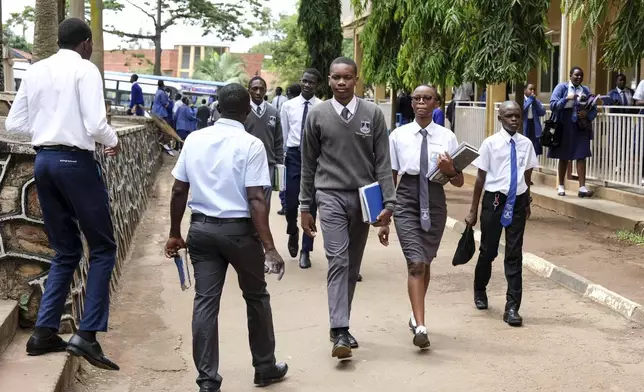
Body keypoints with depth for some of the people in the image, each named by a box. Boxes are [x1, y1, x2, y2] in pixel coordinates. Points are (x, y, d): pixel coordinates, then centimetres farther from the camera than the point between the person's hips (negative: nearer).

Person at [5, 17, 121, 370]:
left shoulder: (34, 71, 10)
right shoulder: (85, 70, -7)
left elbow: (14, 124, 11)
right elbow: (95, 126, -16)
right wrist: (113, 141, 4)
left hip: (43, 161, 7)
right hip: (75, 161, -6)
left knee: (65, 251, 16)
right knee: (102, 248, 3)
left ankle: (44, 332, 14)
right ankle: (86, 335, -5)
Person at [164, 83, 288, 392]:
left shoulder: (194, 140, 4)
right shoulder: (251, 145, -10)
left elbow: (178, 191, 5)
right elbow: (255, 199, -17)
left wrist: (174, 234, 15)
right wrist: (269, 247, -17)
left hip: (201, 228, 4)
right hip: (238, 229, -3)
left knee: (205, 301, 5)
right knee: (256, 297, 14)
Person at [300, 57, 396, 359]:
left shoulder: (373, 114, 1)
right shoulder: (318, 115, 2)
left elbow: (383, 162, 1)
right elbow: (309, 164, 7)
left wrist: (388, 202, -8)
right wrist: (305, 207, 6)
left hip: (364, 197, 2)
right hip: (331, 196, -1)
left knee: (353, 265, 9)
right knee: (338, 261, -12)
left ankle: (341, 324, 22)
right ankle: (340, 332, -13)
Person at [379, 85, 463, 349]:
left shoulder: (447, 137, 1)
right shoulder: (398, 135, -1)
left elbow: (459, 182, 5)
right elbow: (389, 178, 4)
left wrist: (449, 170, -18)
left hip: (435, 203, 2)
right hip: (406, 202, -2)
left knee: (425, 264, 15)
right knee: (416, 264, -15)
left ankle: (416, 315, 37)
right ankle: (420, 327, -14)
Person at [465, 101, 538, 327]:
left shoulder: (526, 144, 1)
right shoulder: (490, 144, -7)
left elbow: (527, 176, 12)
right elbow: (481, 177, -3)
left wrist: (527, 203, 19)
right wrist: (473, 210, -2)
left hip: (518, 201, 2)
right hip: (494, 200, -2)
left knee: (514, 254, 1)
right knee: (488, 250, 13)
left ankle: (512, 307, 8)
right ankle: (480, 291, 40)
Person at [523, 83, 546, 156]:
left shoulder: (537, 101, 12)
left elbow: (542, 112, -1)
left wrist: (534, 100, -7)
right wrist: (530, 99, -13)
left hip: (534, 127, 4)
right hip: (524, 128, -4)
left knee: (535, 151, 3)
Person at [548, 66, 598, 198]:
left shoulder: (586, 90, 9)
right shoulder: (561, 87, -1)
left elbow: (594, 109, 7)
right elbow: (553, 104, -10)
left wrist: (587, 114, -14)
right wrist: (567, 98, -22)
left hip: (581, 127, 2)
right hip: (564, 126, -2)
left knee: (581, 156, -5)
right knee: (563, 157, 9)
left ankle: (582, 187, -6)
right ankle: (561, 186, 22)